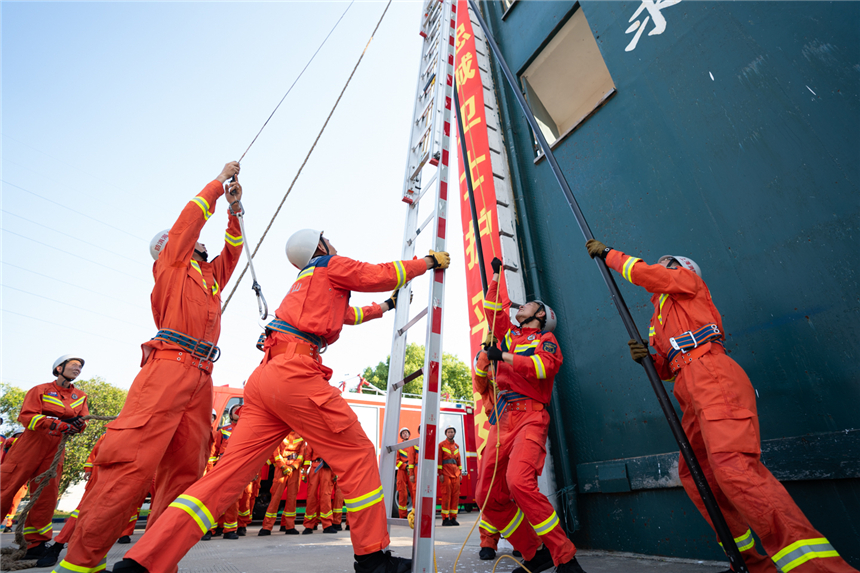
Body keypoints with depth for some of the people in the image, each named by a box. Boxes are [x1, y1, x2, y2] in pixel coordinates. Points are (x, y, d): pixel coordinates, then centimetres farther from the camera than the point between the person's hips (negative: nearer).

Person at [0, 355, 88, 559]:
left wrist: (79, 424, -18)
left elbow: (83, 421, 7)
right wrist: (55, 424, -27)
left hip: (56, 450, 3)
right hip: (31, 444, -3)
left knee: (47, 495, 1)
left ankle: (36, 542, 10)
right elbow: (26, 416, -12)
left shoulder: (81, 396, 11)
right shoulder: (40, 390, -1)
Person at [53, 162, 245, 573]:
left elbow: (232, 248, 37)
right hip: (169, 365, -6)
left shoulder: (210, 275, 30)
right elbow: (192, 216, 14)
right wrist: (219, 182, 24)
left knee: (185, 469, -1)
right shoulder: (170, 263, 16)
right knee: (133, 460, -15)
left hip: (201, 377, 6)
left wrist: (234, 210, 27)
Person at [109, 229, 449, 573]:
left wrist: (385, 307, 56)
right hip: (294, 372, -9)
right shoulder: (331, 265, 9)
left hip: (265, 376, 10)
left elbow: (348, 314, 46)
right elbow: (381, 276, 5)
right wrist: (429, 261, 19)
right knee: (357, 454, -1)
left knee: (230, 471, 6)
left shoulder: (307, 281, 34)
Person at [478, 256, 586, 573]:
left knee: (519, 482, -29)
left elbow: (545, 366, -11)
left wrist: (505, 356, -12)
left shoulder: (545, 338, 9)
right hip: (502, 419, 6)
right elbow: (491, 310, 33)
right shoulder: (509, 333, 25)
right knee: (487, 496, 1)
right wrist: (496, 276, 36)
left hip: (529, 416, -6)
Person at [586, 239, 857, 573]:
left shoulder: (687, 280, 13)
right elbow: (666, 368, 25)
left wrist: (607, 253, 8)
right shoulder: (660, 319, 31)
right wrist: (645, 357, 4)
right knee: (693, 474, 9)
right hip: (693, 390, 9)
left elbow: (642, 272, -4)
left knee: (732, 466, -26)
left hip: (712, 377, -9)